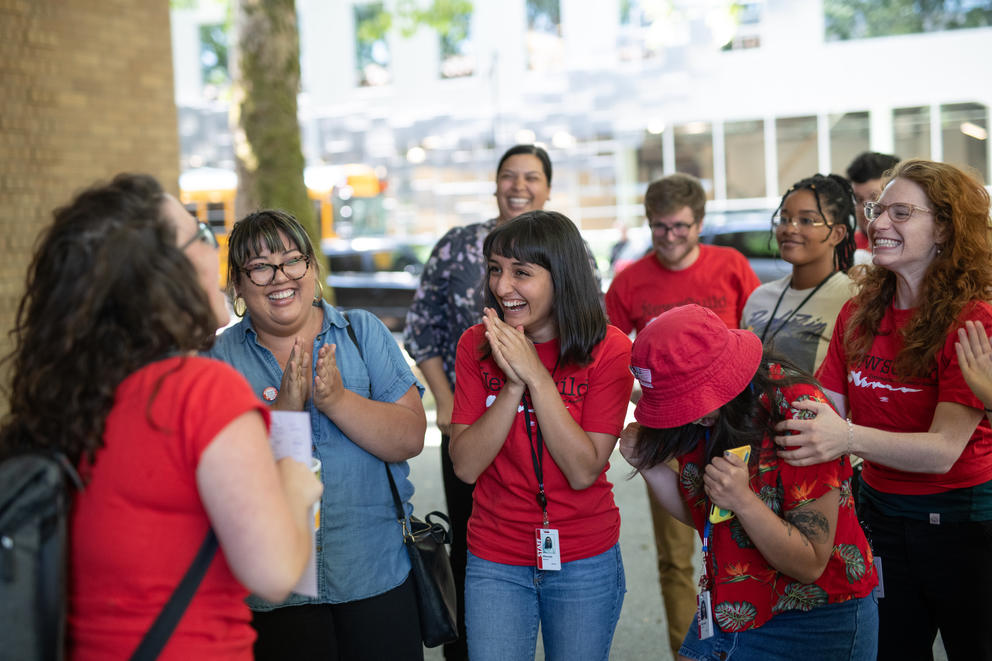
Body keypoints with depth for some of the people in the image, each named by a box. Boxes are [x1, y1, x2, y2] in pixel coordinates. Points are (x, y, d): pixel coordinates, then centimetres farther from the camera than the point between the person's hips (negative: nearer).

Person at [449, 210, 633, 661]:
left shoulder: (608, 349, -11)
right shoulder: (476, 345, -4)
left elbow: (583, 471, -17)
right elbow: (465, 466, -9)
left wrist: (535, 374, -22)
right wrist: (513, 385, -21)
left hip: (585, 564, -1)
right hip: (496, 563, 1)